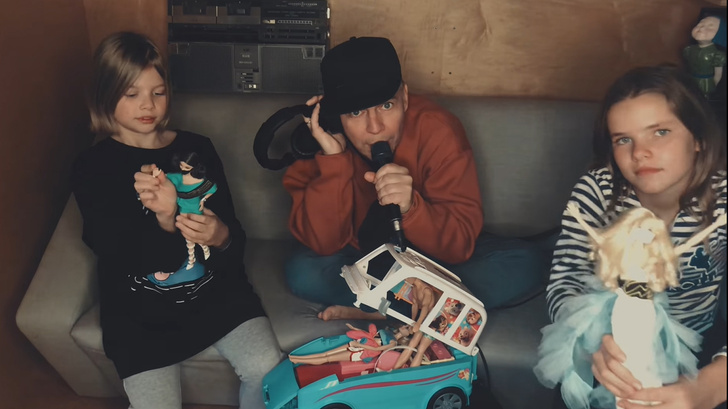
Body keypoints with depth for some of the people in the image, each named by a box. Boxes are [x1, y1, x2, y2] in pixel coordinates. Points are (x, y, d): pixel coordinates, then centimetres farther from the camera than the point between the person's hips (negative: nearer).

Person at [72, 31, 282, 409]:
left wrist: (221, 237, -22)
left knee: (268, 370, -18)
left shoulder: (196, 148, 5)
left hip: (215, 289, 1)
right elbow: (114, 252, -12)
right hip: (140, 310, -1)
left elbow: (235, 234, 3)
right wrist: (163, 221, -33)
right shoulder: (92, 167, 0)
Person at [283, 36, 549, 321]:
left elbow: (460, 243, -24)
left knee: (527, 262, -23)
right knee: (302, 271, -28)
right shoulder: (320, 137, -19)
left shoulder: (438, 131, -23)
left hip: (433, 255, 0)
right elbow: (322, 243, -24)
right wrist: (333, 159, -34)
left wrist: (410, 207, -44)